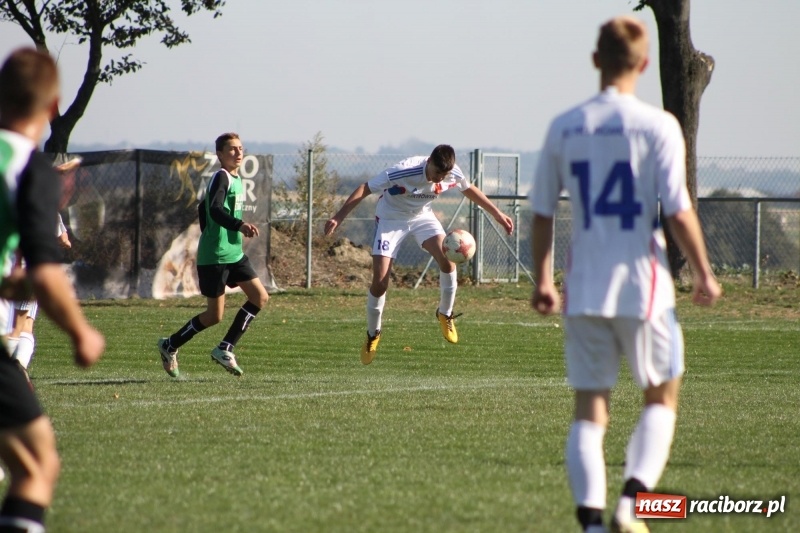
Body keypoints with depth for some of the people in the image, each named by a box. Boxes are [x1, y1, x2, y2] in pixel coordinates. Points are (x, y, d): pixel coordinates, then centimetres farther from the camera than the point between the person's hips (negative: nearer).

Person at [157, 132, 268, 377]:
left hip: (234, 253, 9)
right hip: (214, 256, -9)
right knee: (215, 315, -3)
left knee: (260, 297, -1)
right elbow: (214, 210, -30)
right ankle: (170, 346, 16)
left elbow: (203, 208, 25)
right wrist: (239, 226, -44)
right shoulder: (221, 178, -14)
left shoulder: (236, 180, 15)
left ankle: (224, 349, 4)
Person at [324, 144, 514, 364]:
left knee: (447, 261, -22)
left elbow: (469, 189, 4)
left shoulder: (453, 175, -20)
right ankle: (372, 335, 12)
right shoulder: (404, 171, -36)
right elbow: (365, 189, -29)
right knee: (379, 282, -12)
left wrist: (497, 214, 10)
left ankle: (445, 314, 3)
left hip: (422, 216, 4)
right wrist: (338, 217, -33)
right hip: (391, 218, -3)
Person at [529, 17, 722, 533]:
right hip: (643, 285, -3)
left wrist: (542, 280, 15)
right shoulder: (657, 125, -8)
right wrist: (704, 273, 0)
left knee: (589, 410, 6)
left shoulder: (564, 127, 4)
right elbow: (677, 210, -11)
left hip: (584, 291, 3)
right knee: (662, 397, 13)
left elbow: (542, 211, 7)